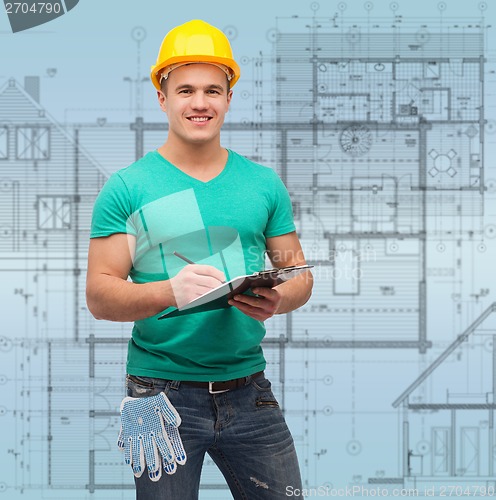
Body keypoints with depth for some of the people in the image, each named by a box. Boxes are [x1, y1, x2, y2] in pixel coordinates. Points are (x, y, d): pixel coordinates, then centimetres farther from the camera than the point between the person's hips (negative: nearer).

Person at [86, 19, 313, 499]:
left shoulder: (264, 183, 8)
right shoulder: (126, 188, -2)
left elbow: (298, 273, 11)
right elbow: (99, 296, -7)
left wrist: (278, 298, -13)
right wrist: (172, 290, -26)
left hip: (248, 391, 3)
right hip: (163, 394, -3)